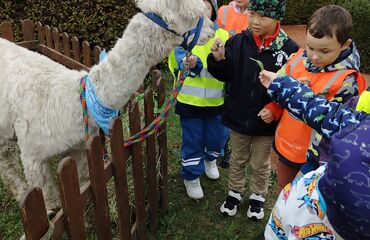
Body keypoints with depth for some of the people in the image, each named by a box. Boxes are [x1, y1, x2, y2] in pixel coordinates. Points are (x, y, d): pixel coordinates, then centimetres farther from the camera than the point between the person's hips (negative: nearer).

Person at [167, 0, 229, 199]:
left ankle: (210, 160, 50)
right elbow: (181, 60, -20)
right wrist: (192, 64, -40)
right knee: (192, 141, 7)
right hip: (190, 100, -3)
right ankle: (191, 177, 29)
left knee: (215, 137, 17)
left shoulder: (223, 36, 2)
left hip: (215, 100, 3)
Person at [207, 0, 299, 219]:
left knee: (261, 164, 20)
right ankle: (235, 193, 45)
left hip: (267, 121, -1)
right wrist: (218, 59, -23)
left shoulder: (290, 49, -15)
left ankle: (258, 196, 45)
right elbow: (225, 76, -5)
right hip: (239, 116, 2)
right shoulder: (238, 41, -10)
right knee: (238, 160, 22)